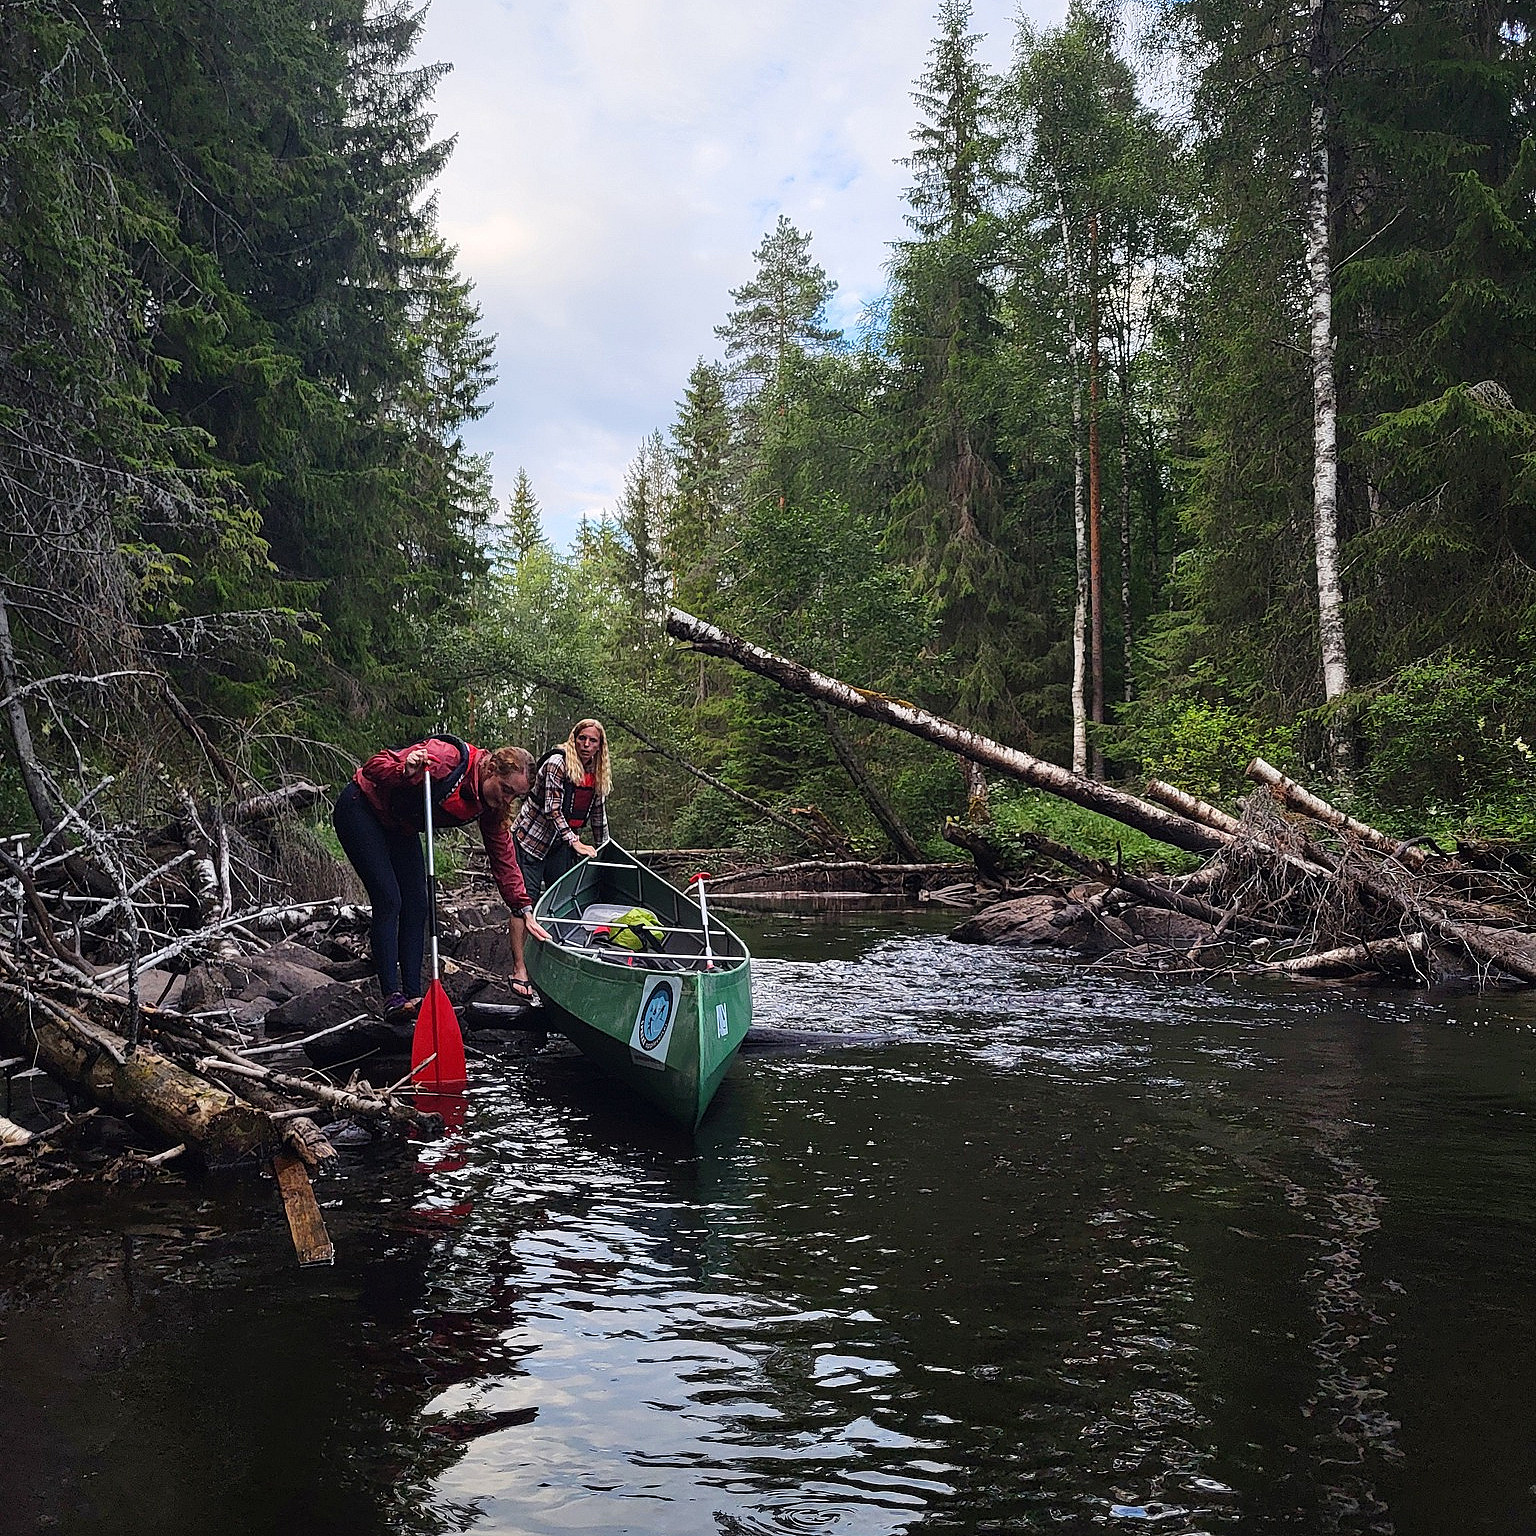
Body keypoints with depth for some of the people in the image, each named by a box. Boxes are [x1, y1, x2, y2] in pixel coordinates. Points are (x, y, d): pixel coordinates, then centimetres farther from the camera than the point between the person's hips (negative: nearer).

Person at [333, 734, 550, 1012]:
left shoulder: (492, 806, -11)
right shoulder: (448, 757, -33)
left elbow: (504, 859, -5)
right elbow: (374, 766, -29)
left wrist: (524, 911, -10)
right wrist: (405, 773, -51)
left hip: (400, 828, 8)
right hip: (361, 810, -8)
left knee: (416, 906, 1)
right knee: (389, 901, -15)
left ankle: (414, 996, 5)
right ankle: (392, 997, -12)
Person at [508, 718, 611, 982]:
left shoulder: (598, 775, 6)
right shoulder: (558, 763, -16)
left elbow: (598, 814, 16)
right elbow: (552, 809, -20)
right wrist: (575, 842, -21)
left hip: (563, 843, 7)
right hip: (531, 836, -7)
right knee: (526, 900, -11)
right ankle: (519, 969, -13)